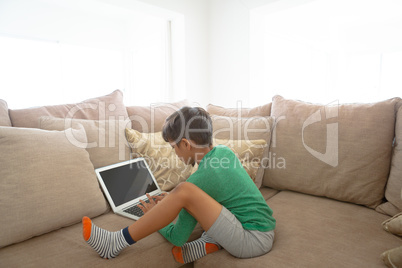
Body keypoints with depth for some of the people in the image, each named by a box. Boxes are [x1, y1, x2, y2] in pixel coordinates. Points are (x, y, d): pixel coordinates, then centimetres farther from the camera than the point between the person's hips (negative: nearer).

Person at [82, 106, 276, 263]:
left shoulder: (202, 178, -21)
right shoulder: (225, 152, 2)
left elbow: (178, 239, -10)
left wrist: (153, 216, 8)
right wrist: (170, 201, 14)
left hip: (253, 241, -9)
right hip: (262, 228, 9)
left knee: (185, 190, -24)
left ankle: (115, 244, -12)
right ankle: (211, 241, -1)